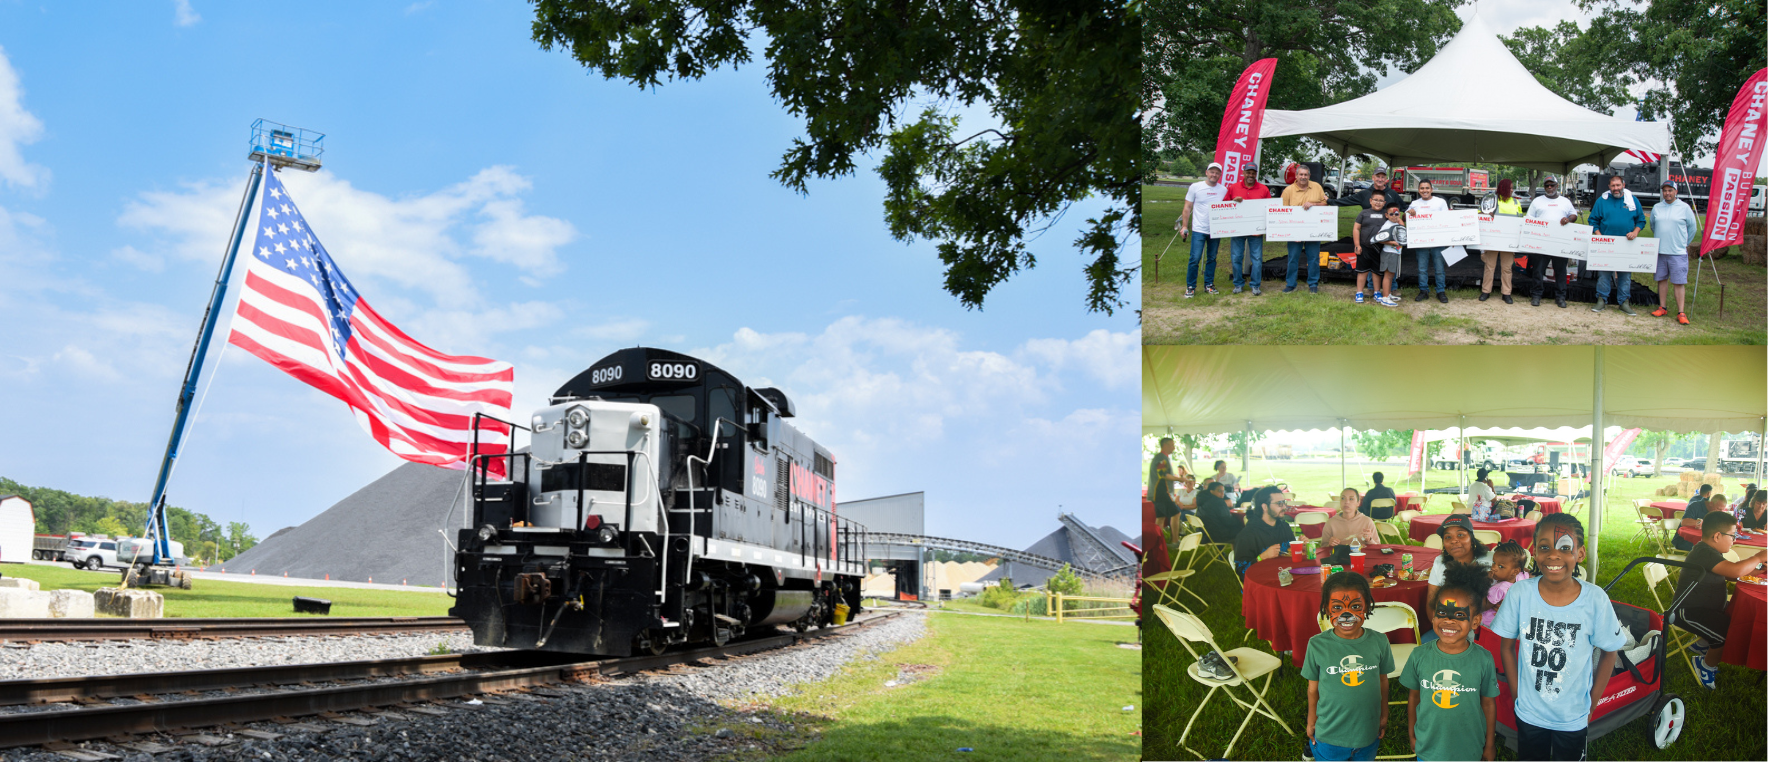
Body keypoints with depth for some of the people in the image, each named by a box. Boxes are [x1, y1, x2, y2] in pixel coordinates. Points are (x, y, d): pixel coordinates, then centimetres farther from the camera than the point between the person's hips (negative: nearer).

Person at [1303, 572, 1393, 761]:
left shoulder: (1379, 642, -11)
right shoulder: (1317, 645, -15)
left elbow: (1382, 681, 3)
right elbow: (1313, 688, -3)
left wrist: (1384, 716, 12)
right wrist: (1311, 721, 6)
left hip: (1368, 733, 2)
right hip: (1329, 735, -2)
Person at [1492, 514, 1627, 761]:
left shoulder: (1595, 599, -18)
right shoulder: (1520, 593, -16)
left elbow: (1609, 652, -4)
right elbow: (1507, 646, -2)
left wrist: (1591, 702, -3)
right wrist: (1516, 692, -3)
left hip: (1573, 717, -1)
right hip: (1529, 713, 1)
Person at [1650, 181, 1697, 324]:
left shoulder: (1684, 207, -1)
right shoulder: (1656, 208, 8)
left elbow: (1692, 227, 7)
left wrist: (1684, 243, 12)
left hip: (1678, 252, -3)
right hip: (1659, 251, 4)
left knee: (1679, 282, -4)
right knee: (1662, 280, 9)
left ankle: (1681, 312, -3)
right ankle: (1663, 307, 19)